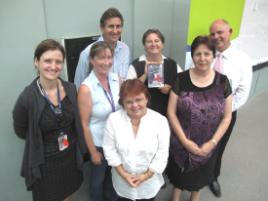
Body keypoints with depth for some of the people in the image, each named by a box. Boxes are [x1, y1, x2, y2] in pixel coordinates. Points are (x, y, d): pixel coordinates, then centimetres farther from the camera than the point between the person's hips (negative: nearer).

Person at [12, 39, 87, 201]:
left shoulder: (70, 89, -11)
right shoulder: (27, 97, -22)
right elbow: (21, 131, -6)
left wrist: (80, 149, 5)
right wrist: (40, 142, 2)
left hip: (71, 156, 4)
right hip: (44, 162, -3)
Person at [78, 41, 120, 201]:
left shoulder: (117, 79, -8)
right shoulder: (86, 88, -23)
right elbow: (85, 124, -16)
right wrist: (93, 152, -10)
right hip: (99, 142, -5)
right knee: (98, 177, 21)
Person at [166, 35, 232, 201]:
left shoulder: (222, 81, -9)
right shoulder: (181, 79, -12)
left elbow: (227, 117, -4)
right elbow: (171, 112, -10)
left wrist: (212, 142, -11)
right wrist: (184, 140, -14)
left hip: (208, 145, 1)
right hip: (181, 143, -1)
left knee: (200, 175, 26)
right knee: (179, 173, 23)